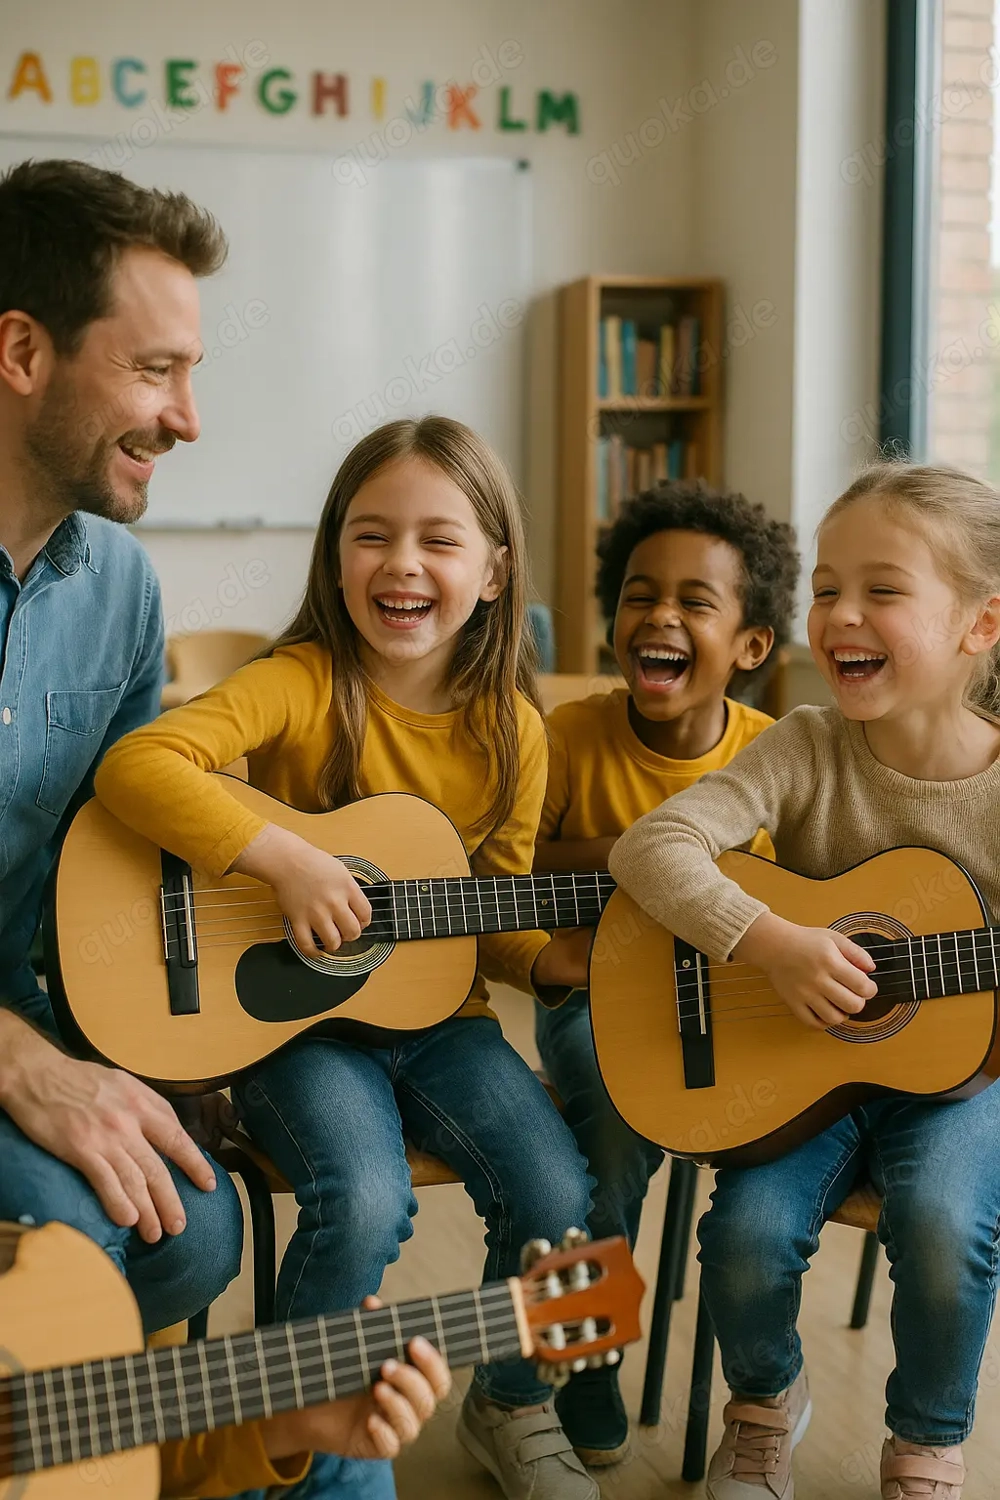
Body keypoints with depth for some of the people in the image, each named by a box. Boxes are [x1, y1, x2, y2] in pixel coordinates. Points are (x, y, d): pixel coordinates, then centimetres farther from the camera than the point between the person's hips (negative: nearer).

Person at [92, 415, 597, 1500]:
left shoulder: (509, 728, 1)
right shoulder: (307, 682, -12)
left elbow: (499, 931, 9)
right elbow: (136, 764, -28)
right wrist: (288, 858, -32)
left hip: (436, 1016, 4)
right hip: (294, 1015, -4)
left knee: (556, 1194, -16)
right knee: (365, 1202, -28)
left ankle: (509, 1402, 17)